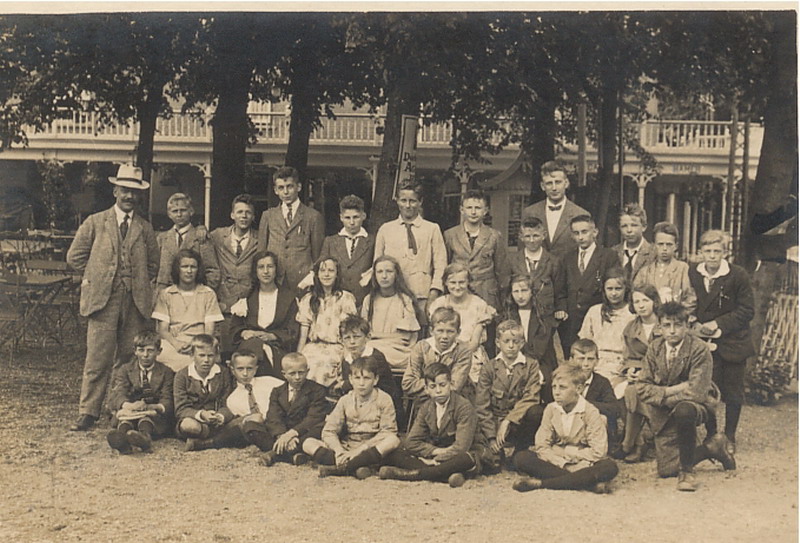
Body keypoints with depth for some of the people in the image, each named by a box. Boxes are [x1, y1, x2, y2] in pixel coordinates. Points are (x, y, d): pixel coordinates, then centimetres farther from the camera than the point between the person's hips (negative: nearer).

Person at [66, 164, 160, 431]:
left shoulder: (145, 228, 14)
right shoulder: (95, 222, 8)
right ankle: (88, 413, -2)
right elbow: (75, 257, 10)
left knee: (130, 360, 4)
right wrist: (96, 276, 6)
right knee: (98, 360, -6)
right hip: (102, 300, -2)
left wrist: (139, 283, 10)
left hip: (135, 304, 2)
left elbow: (153, 265, 22)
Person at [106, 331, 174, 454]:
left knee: (148, 413, -35)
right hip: (129, 413, 1)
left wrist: (151, 407, -28)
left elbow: (167, 402, -3)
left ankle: (145, 436, -69)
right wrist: (129, 405, -30)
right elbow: (117, 395, -5)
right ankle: (123, 434, -66)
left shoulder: (166, 373, 12)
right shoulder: (125, 371, 15)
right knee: (123, 412, -32)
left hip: (155, 417, -1)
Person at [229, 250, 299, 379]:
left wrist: (270, 336, -12)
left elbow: (293, 332, 6)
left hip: (277, 346, -2)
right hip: (249, 343, 2)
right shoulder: (247, 297, 20)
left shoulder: (288, 297, 14)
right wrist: (245, 333, -8)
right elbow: (234, 328, 16)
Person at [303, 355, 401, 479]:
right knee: (308, 444, -14)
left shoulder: (383, 400, -2)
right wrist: (339, 451, -23)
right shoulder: (345, 401, 5)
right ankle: (356, 467, -32)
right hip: (346, 448, 3)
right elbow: (328, 431, -2)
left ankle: (338, 468, -34)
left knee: (394, 441, -34)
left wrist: (360, 449, -22)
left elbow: (388, 432, -13)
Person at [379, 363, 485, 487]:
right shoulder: (426, 408, 2)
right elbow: (410, 441, -3)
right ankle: (447, 475, -33)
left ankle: (410, 474, -37)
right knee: (394, 455, -14)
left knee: (466, 459, -42)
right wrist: (436, 451, -18)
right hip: (435, 455, 5)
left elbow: (461, 447, -24)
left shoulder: (465, 407, -15)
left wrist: (434, 460, -20)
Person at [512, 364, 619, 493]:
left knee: (610, 467, -34)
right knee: (521, 458, -23)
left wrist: (565, 451, -13)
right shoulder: (551, 409, 1)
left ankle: (539, 483, -36)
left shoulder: (590, 412, -8)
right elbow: (542, 446, -4)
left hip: (582, 464, -2)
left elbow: (598, 452, -15)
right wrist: (563, 465, -18)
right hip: (556, 463, 2)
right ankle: (586, 483, -31)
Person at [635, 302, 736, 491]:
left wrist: (664, 398, -16)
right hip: (665, 415, 5)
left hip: (696, 406, -5)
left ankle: (687, 470, -21)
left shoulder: (699, 349, -15)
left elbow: (696, 392, -23)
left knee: (683, 410, -41)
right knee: (666, 470, -4)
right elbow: (643, 387, -4)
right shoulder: (655, 347, -1)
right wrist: (670, 391, -19)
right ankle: (710, 447, 22)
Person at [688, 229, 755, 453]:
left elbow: (746, 311, -8)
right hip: (703, 343, 2)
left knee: (733, 393, 7)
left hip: (732, 342, -2)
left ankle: (730, 437, 23)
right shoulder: (692, 274, 0)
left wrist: (717, 324, -16)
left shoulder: (738, 275, -10)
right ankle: (710, 435, 17)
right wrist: (695, 324, -6)